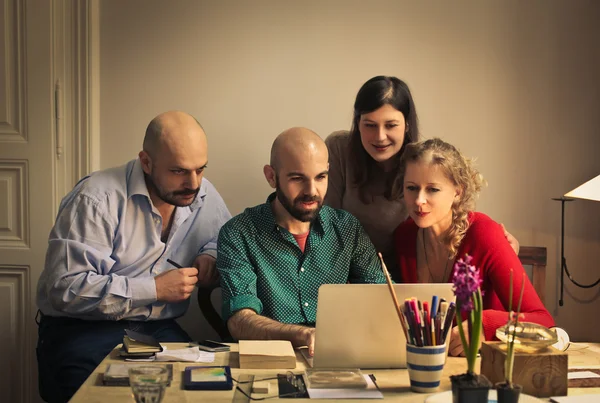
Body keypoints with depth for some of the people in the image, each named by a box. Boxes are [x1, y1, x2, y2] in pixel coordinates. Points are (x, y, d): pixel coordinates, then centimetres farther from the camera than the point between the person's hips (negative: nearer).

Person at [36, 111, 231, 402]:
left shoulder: (205, 196, 6)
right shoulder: (97, 198, -15)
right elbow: (66, 288, -21)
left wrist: (211, 255, 1)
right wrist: (155, 289, -19)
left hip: (159, 329, 5)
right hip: (81, 330, -5)